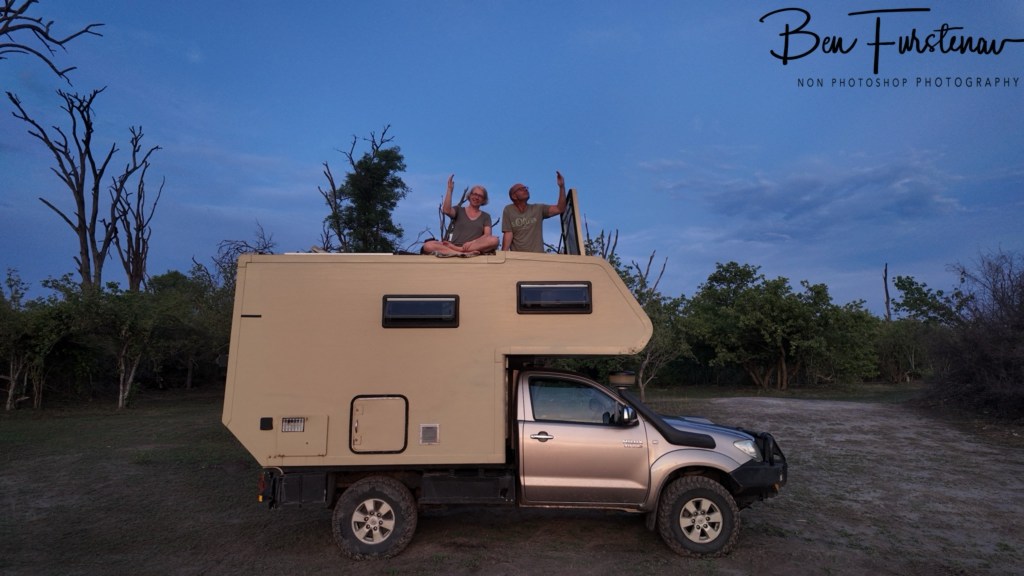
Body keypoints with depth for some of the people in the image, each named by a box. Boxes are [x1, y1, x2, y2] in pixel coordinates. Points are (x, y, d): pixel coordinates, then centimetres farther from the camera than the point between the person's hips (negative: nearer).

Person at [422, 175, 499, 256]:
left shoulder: (486, 216, 19)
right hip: (455, 245, 0)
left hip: (476, 248, 0)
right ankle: (467, 253, -41)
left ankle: (458, 249, -29)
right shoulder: (458, 210, 19)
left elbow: (487, 235, 2)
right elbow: (446, 210, -4)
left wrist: (472, 243, -15)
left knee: (494, 240, -32)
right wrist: (450, 189, -2)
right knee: (427, 246, -28)